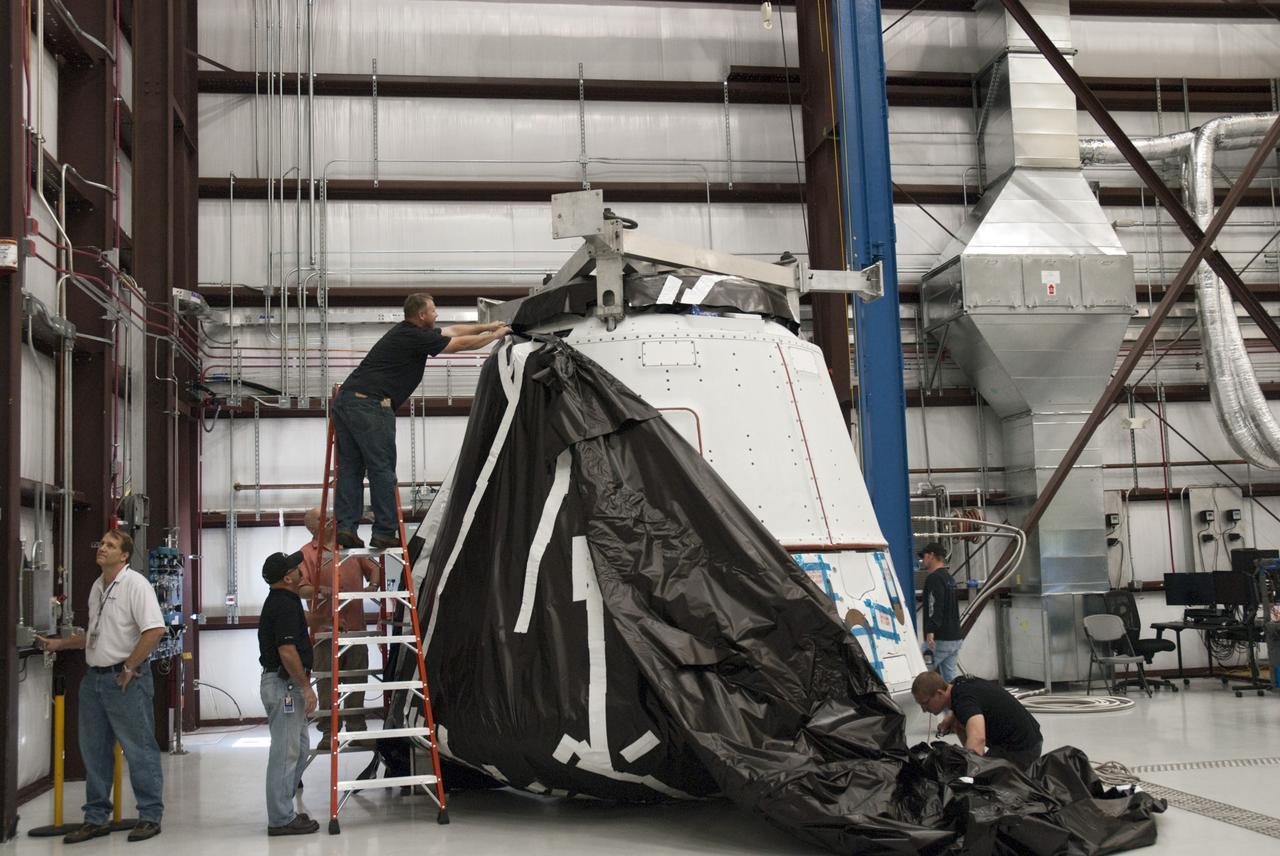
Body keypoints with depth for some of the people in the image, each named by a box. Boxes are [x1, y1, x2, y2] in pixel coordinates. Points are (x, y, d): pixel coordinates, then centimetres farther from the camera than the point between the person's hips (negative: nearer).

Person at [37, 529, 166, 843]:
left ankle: (150, 816, 8)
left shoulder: (135, 584, -13)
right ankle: (96, 818, 24)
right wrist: (58, 644, 19)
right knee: (94, 751, 13)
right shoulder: (97, 586, 14)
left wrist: (129, 667, -17)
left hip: (125, 680, -9)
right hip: (94, 677, 9)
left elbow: (155, 630, -21)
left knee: (139, 751, -1)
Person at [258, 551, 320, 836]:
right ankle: (281, 819, 1)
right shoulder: (285, 605, -19)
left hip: (286, 684, 11)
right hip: (284, 684, -11)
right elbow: (287, 651, -24)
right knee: (286, 752, -5)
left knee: (300, 747, 16)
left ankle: (283, 811, 22)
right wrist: (306, 687, -20)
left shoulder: (279, 600, 14)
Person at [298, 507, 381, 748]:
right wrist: (325, 591, -23)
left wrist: (372, 585, -1)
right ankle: (328, 732, 5)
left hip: (356, 626, 4)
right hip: (326, 628, -4)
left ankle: (357, 730, 16)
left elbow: (374, 569, 19)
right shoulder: (307, 553, 2)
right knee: (327, 681, -3)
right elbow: (301, 588, -7)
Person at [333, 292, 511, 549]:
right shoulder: (416, 338, -5)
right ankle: (385, 533, -2)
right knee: (382, 470, -4)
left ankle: (345, 527, 2)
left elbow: (452, 331, 30)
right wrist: (496, 335, 17)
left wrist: (488, 326, 34)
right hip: (370, 405, -9)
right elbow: (462, 343, 2)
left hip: (346, 399, 9)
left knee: (350, 468, 7)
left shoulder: (407, 331, 21)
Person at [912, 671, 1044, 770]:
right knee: (958, 724, 14)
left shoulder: (963, 699, -27)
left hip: (1021, 750, -10)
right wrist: (950, 719, 9)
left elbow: (978, 739, -47)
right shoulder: (959, 683, 3)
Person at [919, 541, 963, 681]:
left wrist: (930, 631, -33)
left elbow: (935, 607, -24)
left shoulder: (934, 578, -11)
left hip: (940, 640, -9)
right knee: (951, 677, 9)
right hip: (956, 638, 9)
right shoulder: (949, 578, 20)